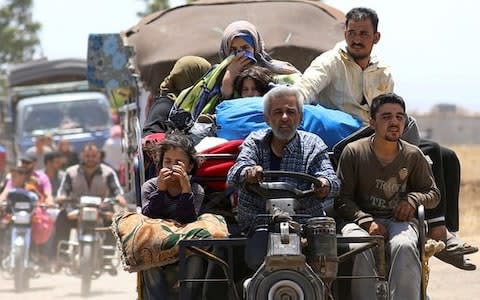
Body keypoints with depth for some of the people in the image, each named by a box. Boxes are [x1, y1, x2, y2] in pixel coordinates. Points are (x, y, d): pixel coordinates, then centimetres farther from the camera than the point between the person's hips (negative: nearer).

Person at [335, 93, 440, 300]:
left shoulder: (413, 156, 8)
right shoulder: (353, 152, 2)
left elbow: (433, 194, 19)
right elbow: (342, 199, 2)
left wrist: (413, 199, -4)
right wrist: (366, 221, -14)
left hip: (400, 220, 1)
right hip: (360, 219, -1)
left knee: (404, 246, -36)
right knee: (359, 249, -37)